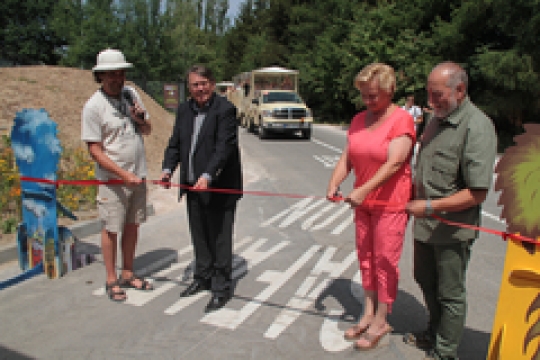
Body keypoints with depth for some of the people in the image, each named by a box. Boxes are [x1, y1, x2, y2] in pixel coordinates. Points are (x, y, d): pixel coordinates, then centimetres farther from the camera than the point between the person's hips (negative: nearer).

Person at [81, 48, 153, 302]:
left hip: (138, 175, 6)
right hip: (113, 179, -5)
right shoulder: (94, 106, -12)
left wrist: (140, 119, -9)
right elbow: (95, 151, -14)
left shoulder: (131, 94, 4)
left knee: (132, 226, 14)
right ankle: (111, 280, 21)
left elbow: (147, 131, 13)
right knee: (111, 229, 4)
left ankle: (127, 275, 30)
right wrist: (124, 175, -20)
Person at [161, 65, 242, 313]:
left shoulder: (225, 109, -12)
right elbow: (175, 143, 11)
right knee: (199, 235, 19)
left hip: (219, 187, -7)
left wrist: (207, 176, -32)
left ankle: (221, 287, 17)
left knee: (220, 238, 3)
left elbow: (224, 147, -21)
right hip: (193, 187, 7)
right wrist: (167, 168, -5)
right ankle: (202, 277, 38)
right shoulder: (184, 110, 10)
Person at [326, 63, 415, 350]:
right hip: (363, 202, 7)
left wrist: (363, 190, -29)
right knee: (365, 258, 14)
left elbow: (394, 163, -22)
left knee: (385, 262, 3)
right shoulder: (359, 120, 8)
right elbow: (346, 158, 3)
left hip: (391, 203, -6)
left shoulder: (402, 119, -12)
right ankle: (368, 314, 29)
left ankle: (381, 322, 19)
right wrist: (334, 184, -13)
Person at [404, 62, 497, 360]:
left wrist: (431, 206, -24)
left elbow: (477, 193, -22)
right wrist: (415, 196, 9)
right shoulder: (437, 117, 7)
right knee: (426, 282, 23)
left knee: (450, 293, 9)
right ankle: (434, 333, 45)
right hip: (426, 223, 8)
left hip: (453, 228, -8)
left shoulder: (477, 126, -19)